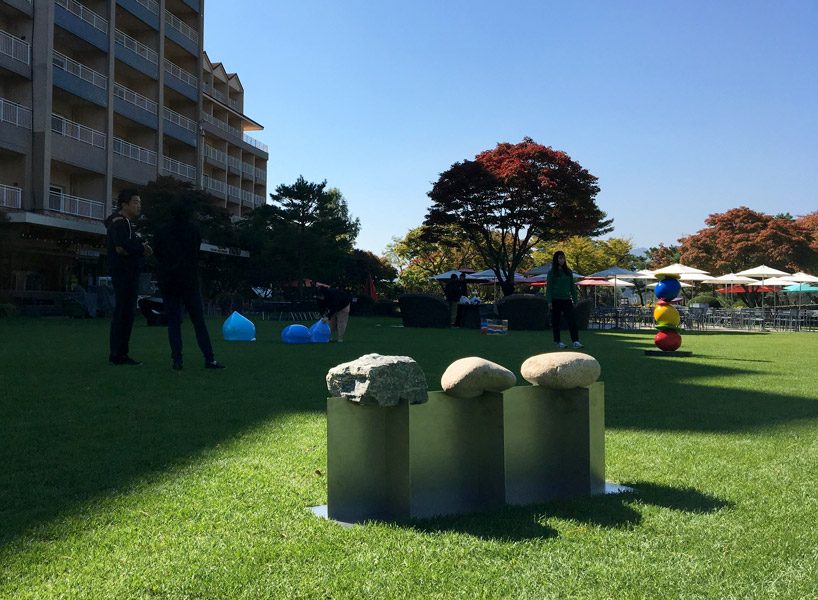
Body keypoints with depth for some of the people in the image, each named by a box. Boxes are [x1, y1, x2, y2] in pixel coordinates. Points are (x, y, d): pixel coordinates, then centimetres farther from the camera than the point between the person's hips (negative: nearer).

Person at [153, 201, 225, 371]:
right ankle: (209, 359, -2)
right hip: (189, 281, -1)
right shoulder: (193, 229, 0)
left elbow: (157, 255, 12)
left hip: (167, 282, 1)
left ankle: (177, 360, -4)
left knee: (173, 322, 4)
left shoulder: (162, 231, 4)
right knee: (199, 321, 2)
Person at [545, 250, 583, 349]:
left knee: (572, 320, -8)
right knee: (556, 321, 4)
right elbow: (549, 287, -3)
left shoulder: (568, 271, 10)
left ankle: (576, 341, -13)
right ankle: (557, 341, 14)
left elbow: (572, 286, 13)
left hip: (567, 299, 3)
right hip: (556, 299, -2)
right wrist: (549, 301, -10)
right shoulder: (551, 272, -1)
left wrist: (574, 299, 9)